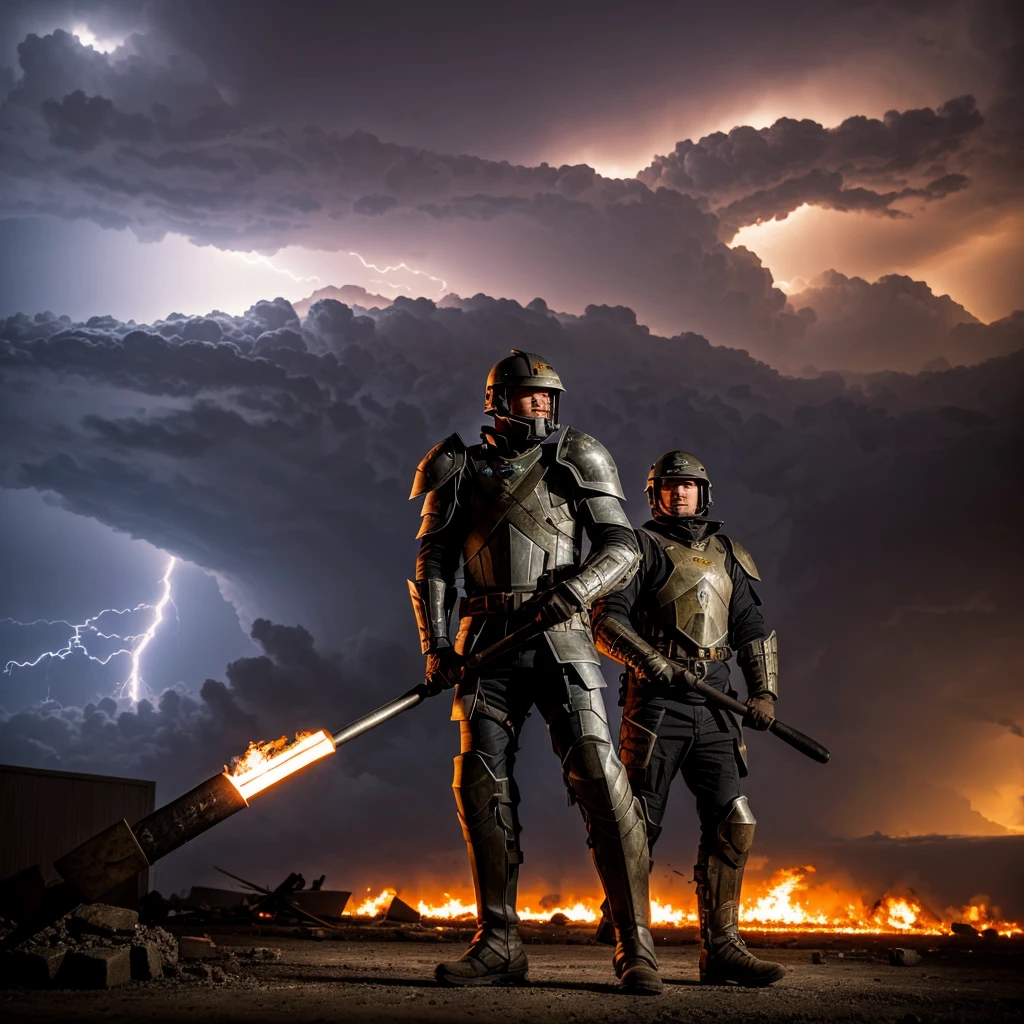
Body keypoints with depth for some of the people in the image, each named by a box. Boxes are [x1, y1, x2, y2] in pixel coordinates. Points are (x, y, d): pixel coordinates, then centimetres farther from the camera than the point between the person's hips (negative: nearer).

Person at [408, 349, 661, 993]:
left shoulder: (576, 461, 10)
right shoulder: (461, 471, 13)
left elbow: (623, 548, 5)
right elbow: (433, 564, 11)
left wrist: (574, 588, -15)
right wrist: (436, 647, -2)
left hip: (559, 637, -2)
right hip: (488, 644, 2)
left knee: (599, 778, -13)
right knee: (483, 787, -2)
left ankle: (635, 946, -8)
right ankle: (499, 946, 8)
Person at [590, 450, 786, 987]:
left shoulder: (729, 556, 20)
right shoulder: (642, 548, 4)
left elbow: (752, 630, 21)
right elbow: (605, 620, -5)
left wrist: (764, 690, 7)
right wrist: (650, 660, -21)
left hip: (714, 705, 5)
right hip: (657, 702, -5)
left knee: (733, 822, -3)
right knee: (640, 822, -5)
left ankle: (720, 947, 2)